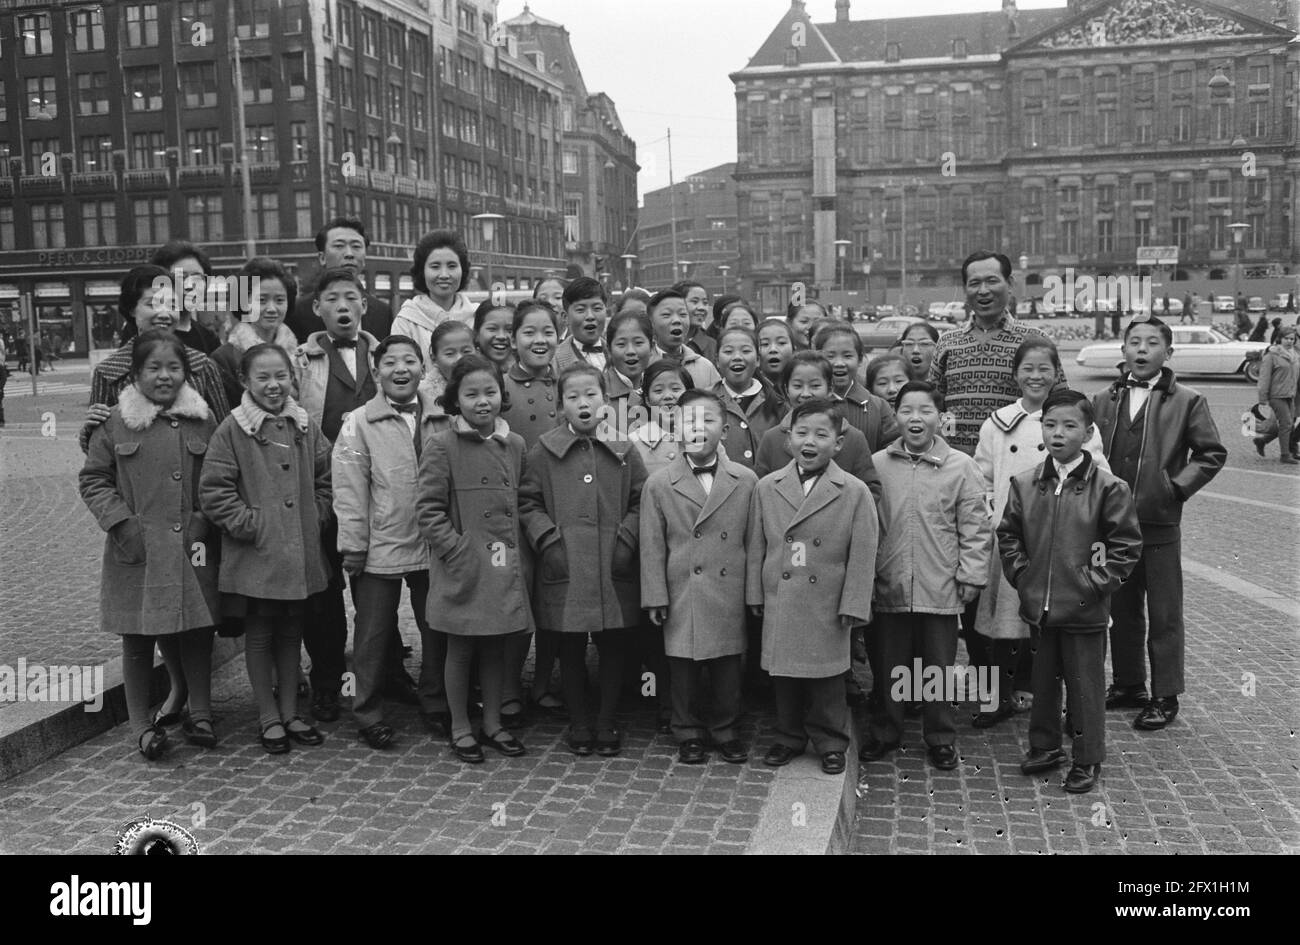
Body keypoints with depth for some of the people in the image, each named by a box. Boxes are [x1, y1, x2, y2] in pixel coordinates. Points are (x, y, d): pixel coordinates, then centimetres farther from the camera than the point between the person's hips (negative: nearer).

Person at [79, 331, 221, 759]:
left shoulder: (202, 420, 5)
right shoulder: (115, 422, -1)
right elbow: (93, 479, 3)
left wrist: (205, 523, -3)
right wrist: (123, 523, -8)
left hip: (192, 549, 2)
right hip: (136, 550, -1)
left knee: (198, 631, 6)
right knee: (138, 638, 6)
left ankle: (200, 715, 20)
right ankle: (142, 726, 18)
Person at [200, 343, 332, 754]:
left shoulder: (305, 426, 5)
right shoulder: (233, 429, -9)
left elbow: (326, 475, 14)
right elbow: (214, 489, -10)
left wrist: (316, 516, 4)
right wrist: (248, 522, -13)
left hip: (300, 552, 4)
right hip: (255, 553, -4)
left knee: (291, 632, 15)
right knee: (259, 635, 7)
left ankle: (290, 712, 27)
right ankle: (269, 717, 20)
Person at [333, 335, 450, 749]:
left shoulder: (443, 420, 5)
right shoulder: (359, 423, -3)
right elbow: (349, 489, -5)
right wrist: (352, 544, -8)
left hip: (434, 546, 3)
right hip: (380, 547, -3)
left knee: (437, 630, 12)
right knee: (374, 633, 7)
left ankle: (437, 707, 28)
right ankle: (368, 713, 20)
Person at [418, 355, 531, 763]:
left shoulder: (514, 445, 6)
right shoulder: (442, 447, -8)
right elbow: (429, 511, -9)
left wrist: (519, 553, 4)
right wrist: (460, 551, -15)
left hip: (504, 568, 4)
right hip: (463, 569, -4)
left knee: (496, 647, 13)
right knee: (461, 649, 8)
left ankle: (492, 723, 27)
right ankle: (460, 728, 21)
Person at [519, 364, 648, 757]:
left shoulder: (624, 452, 7)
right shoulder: (544, 452, 2)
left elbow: (640, 502, 9)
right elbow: (528, 504, 3)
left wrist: (627, 539, -3)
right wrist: (549, 540, -8)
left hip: (614, 569, 1)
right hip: (564, 567, -1)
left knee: (613, 647, 7)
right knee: (570, 650, 7)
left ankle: (608, 722, 22)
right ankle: (579, 722, 22)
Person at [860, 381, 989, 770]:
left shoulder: (961, 467, -2)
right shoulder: (877, 465, 1)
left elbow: (975, 529, 0)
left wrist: (971, 575, -4)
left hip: (940, 589, -1)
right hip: (889, 587, 1)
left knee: (939, 666, 10)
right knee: (887, 665, 12)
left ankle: (941, 738, 26)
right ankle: (884, 732, 29)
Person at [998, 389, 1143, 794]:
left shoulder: (1107, 487, -10)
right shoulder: (1025, 483, 1)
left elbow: (1127, 544, -5)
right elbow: (1008, 534, 11)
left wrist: (1097, 582, -10)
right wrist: (1020, 573, 1)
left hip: (1084, 609, -4)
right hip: (1038, 606, 4)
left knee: (1085, 684, 8)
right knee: (1042, 678, 17)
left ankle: (1087, 760, 22)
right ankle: (1044, 746, 35)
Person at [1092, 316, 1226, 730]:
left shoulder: (1187, 401, -4)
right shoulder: (1103, 400, 7)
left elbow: (1212, 453, -1)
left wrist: (1178, 486, -8)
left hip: (1159, 525, -4)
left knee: (1165, 616, 5)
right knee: (1121, 611, 14)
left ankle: (1165, 696, 15)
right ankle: (1128, 685, 28)